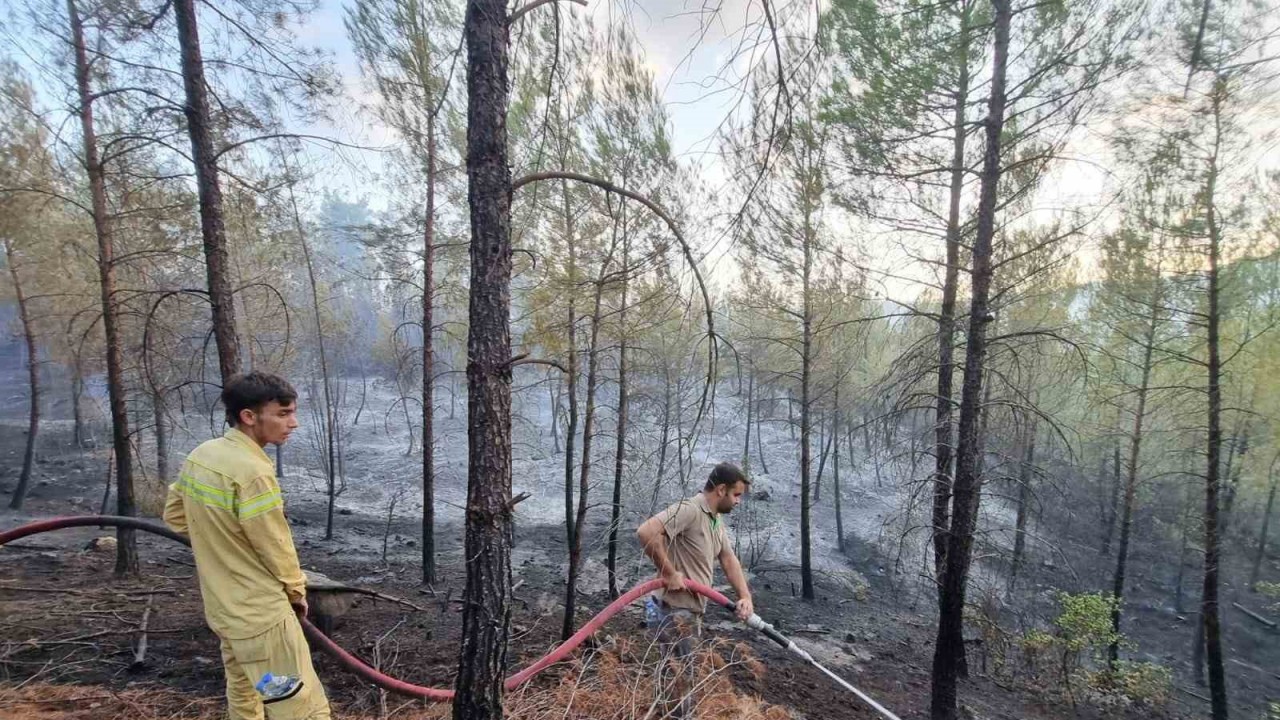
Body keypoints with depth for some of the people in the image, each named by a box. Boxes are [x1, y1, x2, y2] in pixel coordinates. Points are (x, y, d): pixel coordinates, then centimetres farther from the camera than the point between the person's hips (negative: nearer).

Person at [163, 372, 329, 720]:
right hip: (261, 613, -9)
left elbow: (175, 515, 14)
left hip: (224, 608, 9)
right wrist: (296, 589, 0)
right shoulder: (252, 471, -26)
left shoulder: (200, 455, 0)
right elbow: (276, 547, -17)